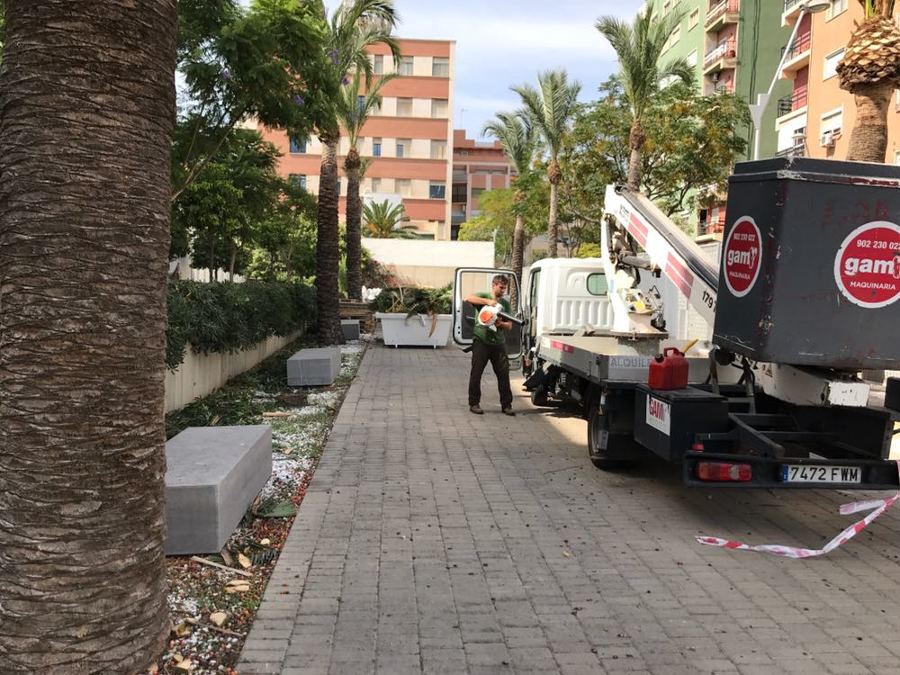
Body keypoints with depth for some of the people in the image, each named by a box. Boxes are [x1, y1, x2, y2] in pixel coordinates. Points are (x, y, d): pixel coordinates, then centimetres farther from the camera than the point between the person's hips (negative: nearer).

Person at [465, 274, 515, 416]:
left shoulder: (505, 303, 15)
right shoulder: (484, 296, 3)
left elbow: (509, 325, 11)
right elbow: (468, 299, -17)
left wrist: (501, 323, -11)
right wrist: (487, 301, -24)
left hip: (499, 343, 4)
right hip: (481, 341, -3)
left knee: (504, 374, 1)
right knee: (476, 373, 1)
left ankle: (506, 405, 8)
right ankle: (474, 403, 12)